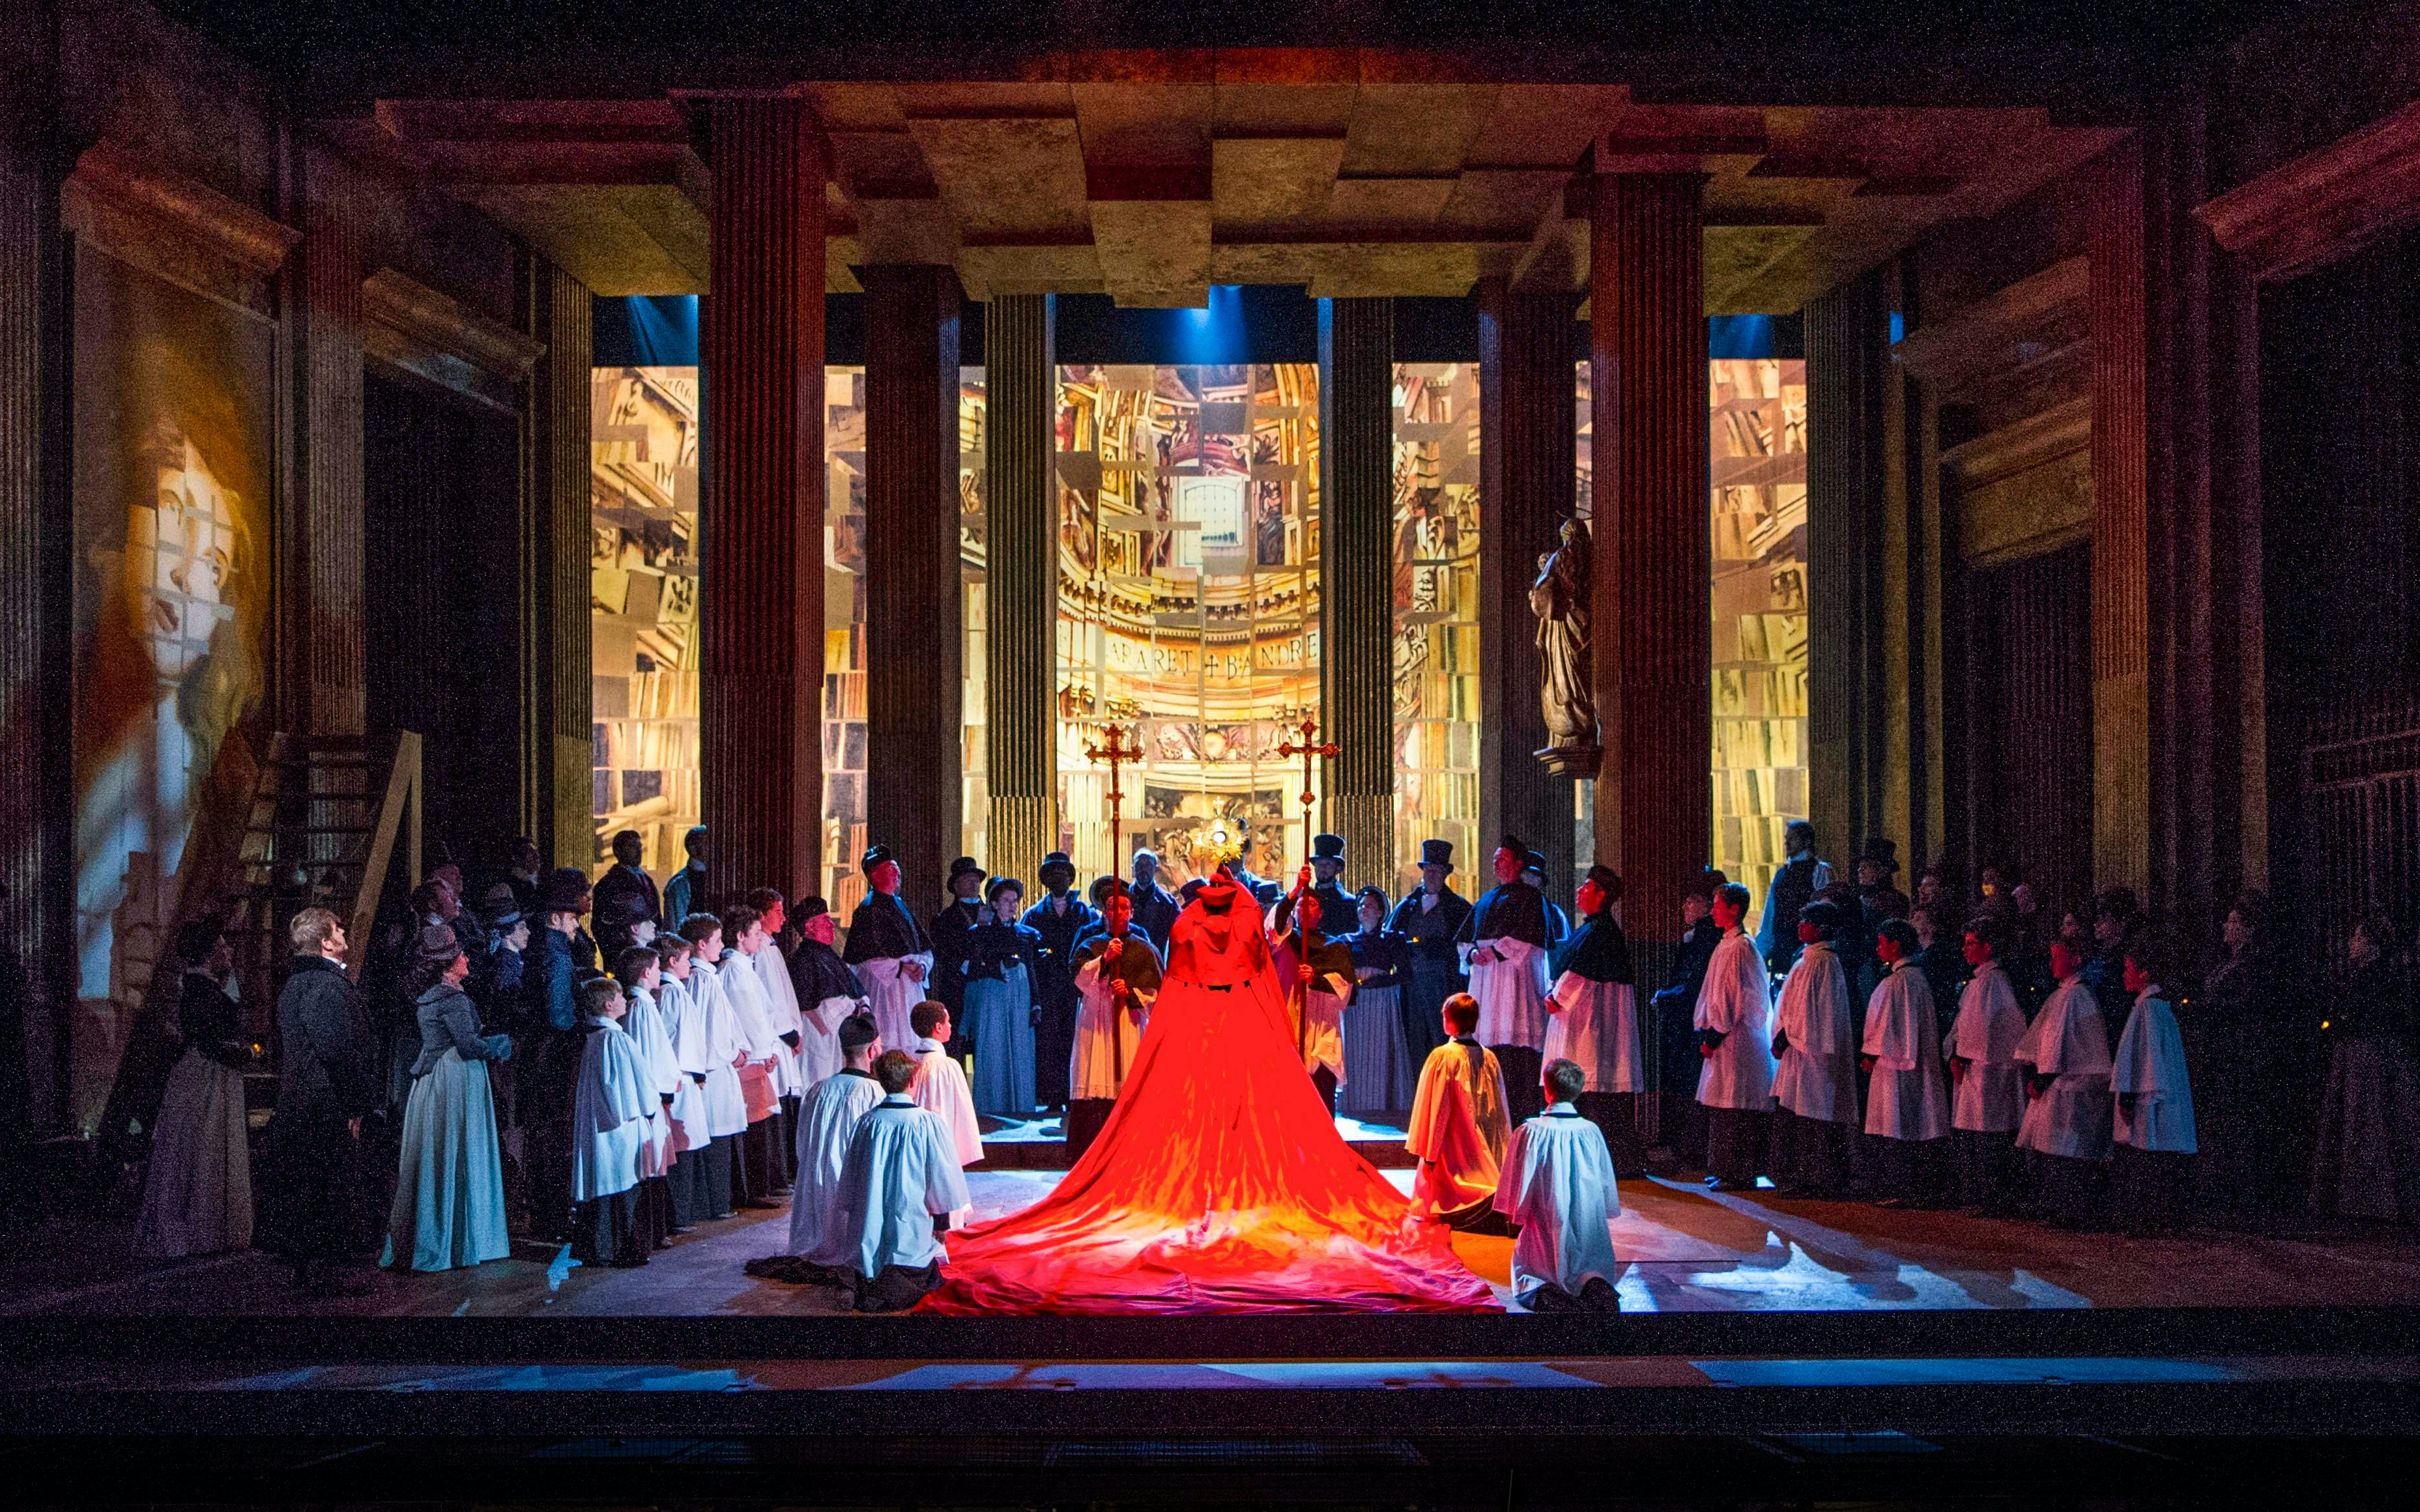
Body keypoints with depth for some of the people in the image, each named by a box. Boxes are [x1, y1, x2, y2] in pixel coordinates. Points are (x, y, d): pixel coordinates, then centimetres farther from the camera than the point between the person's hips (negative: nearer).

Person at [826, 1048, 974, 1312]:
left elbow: (849, 1179, 10)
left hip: (869, 1238, 4)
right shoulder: (928, 1124, -12)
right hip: (911, 1237, -4)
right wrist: (943, 1224, 9)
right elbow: (941, 1181, -4)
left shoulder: (867, 1122, -1)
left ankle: (860, 1289, -12)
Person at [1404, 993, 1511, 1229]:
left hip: (1451, 1153, -5)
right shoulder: (1489, 1058, 2)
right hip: (1483, 1154, 5)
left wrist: (1429, 1155, -7)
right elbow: (1499, 1110, 7)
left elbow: (1436, 1110, -12)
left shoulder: (1443, 1057, -13)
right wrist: (1500, 1154, 16)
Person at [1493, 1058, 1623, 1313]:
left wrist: (1515, 1215, 14)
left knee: (1526, 1281, 11)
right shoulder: (1591, 1131, -4)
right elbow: (1607, 1181, 7)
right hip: (1590, 1229, 2)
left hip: (1547, 1227, -2)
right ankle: (1596, 1290, -17)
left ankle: (1544, 1296, -22)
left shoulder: (1530, 1132, -14)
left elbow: (1519, 1184, -5)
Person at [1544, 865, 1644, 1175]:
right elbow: (1569, 967, 22)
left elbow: (1581, 972, -18)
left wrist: (1558, 998, -9)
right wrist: (1556, 995, 11)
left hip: (1594, 1018, -10)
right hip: (1581, 1016, 10)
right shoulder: (1593, 927, 17)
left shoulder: (1601, 929, -14)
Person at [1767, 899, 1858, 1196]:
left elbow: (1809, 1008, -17)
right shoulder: (1809, 959, 17)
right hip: (1798, 1049, 10)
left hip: (1812, 1052, -10)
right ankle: (1804, 1180, 14)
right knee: (1791, 1114, 10)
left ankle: (1820, 1181, -1)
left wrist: (1785, 1038, -14)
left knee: (1813, 1116, -6)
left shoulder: (1822, 962, -13)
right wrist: (1783, 1038, 13)